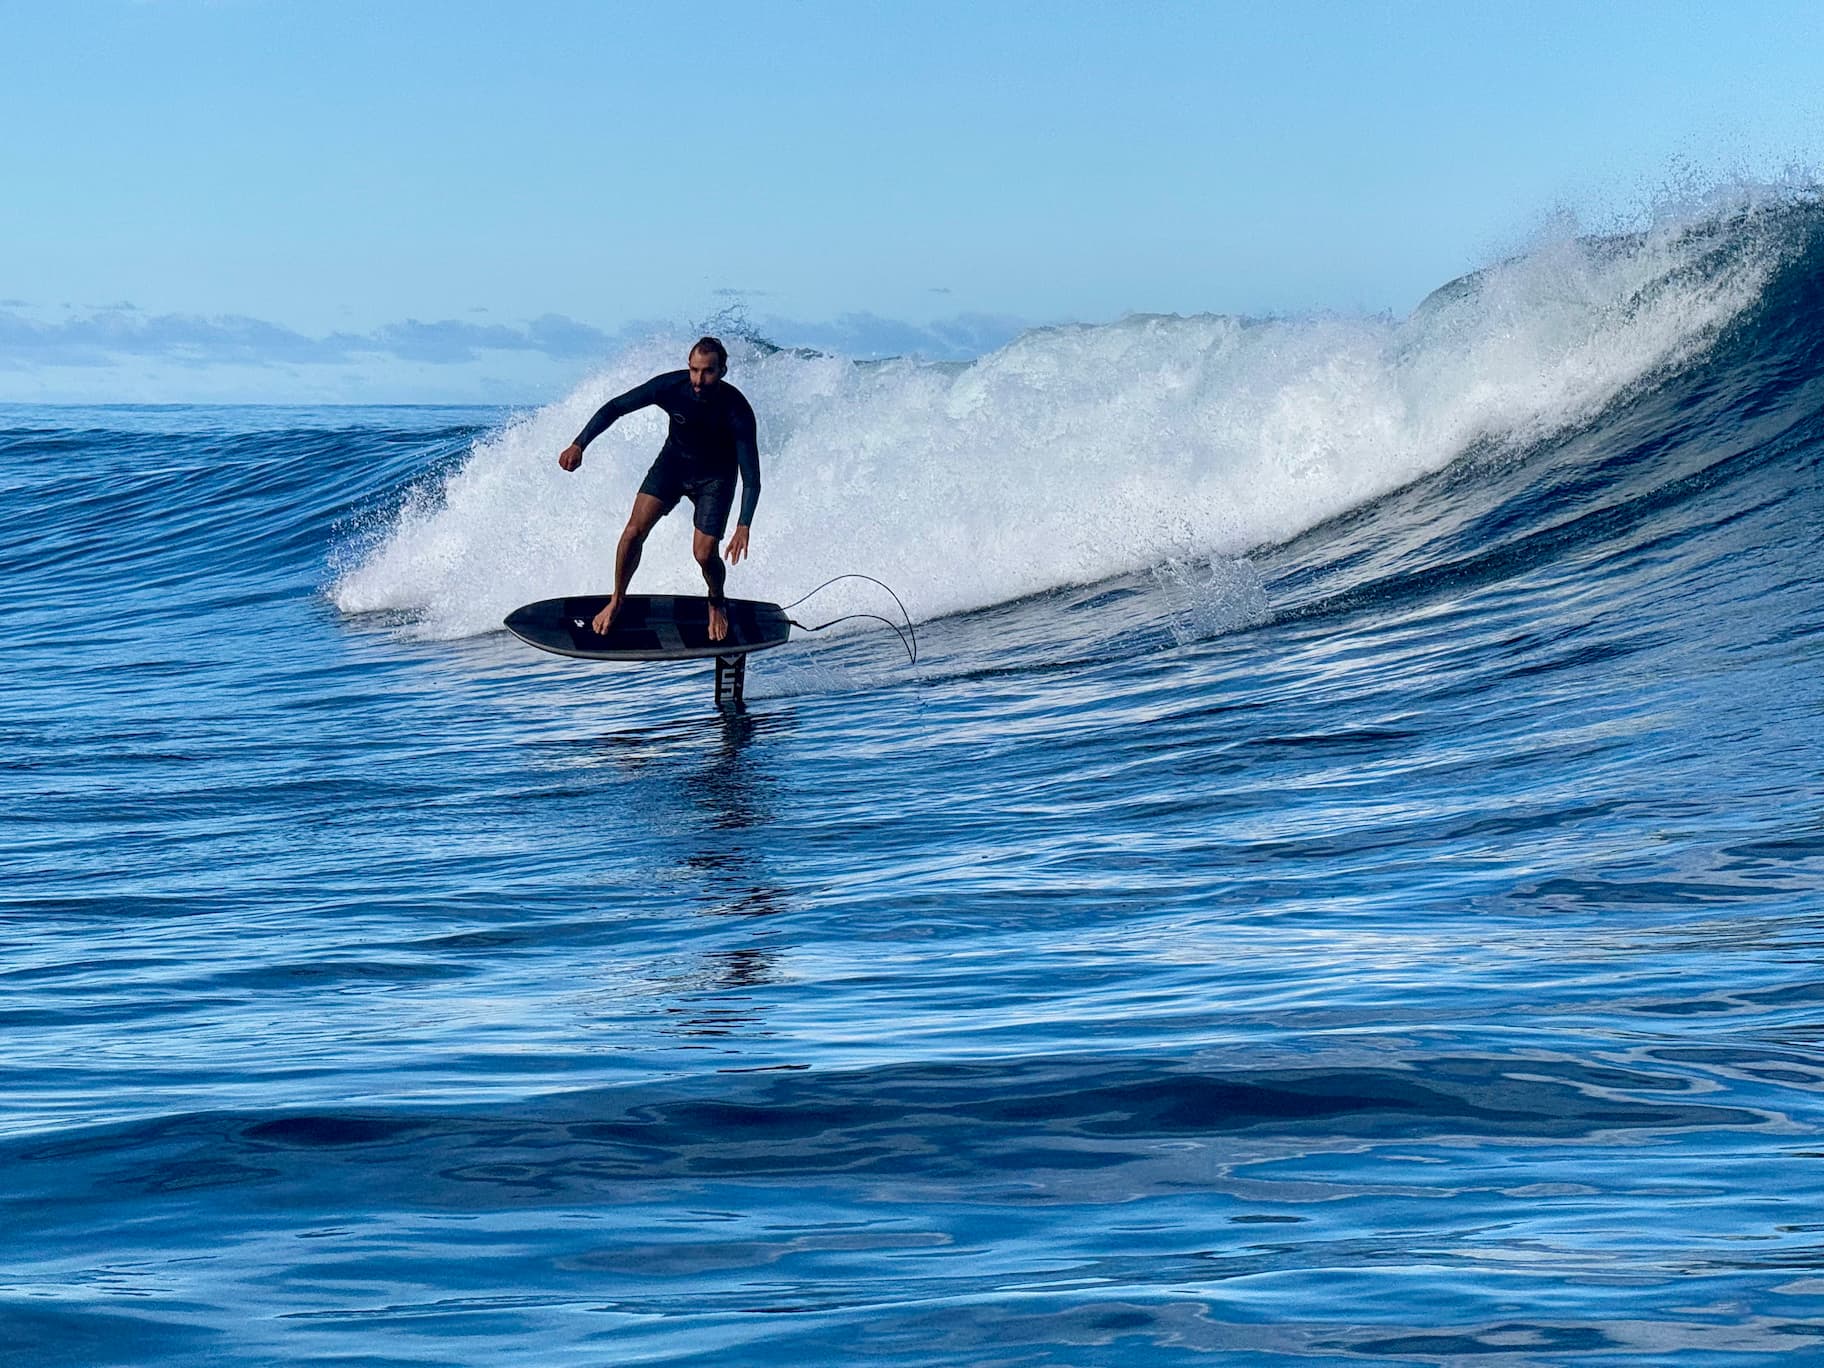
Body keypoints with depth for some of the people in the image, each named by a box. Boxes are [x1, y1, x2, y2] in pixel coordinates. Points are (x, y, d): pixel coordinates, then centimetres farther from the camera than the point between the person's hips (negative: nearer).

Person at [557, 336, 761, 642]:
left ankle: (717, 603, 21)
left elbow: (751, 476, -29)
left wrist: (743, 527, -40)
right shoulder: (671, 386, -25)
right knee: (635, 530, -15)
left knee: (704, 554, -13)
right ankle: (616, 601, 7)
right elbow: (615, 408, -15)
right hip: (674, 461, 2)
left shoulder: (737, 410, -31)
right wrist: (579, 445, -27)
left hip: (715, 476, -2)